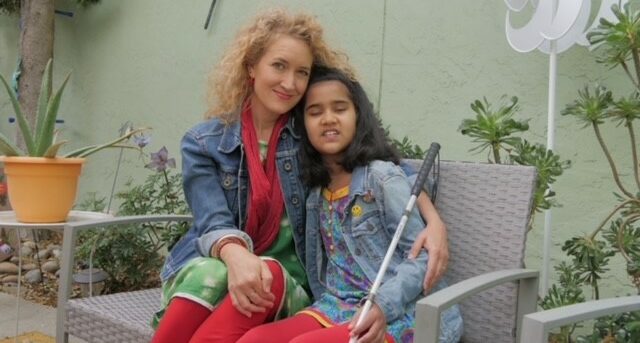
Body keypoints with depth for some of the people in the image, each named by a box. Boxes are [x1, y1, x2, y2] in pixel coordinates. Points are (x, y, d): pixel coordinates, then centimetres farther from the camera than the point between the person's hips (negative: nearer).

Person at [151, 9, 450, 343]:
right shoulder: (202, 143, -1)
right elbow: (213, 223, -12)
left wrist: (434, 221, -19)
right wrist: (236, 255, -37)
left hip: (287, 279, 1)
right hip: (211, 264, -1)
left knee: (270, 274, -35)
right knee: (211, 277, -36)